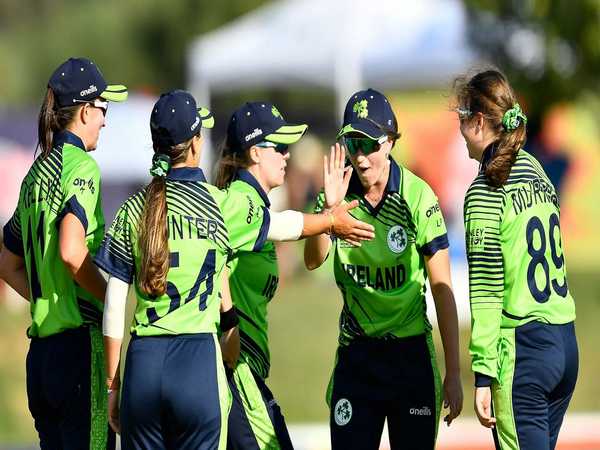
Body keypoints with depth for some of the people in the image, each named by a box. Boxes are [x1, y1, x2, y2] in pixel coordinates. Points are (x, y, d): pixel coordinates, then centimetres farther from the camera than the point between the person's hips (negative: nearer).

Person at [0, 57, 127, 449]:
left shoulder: (35, 174, 17)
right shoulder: (81, 165, -9)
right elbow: (72, 252, -23)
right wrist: (114, 301, -11)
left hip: (40, 346, 9)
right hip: (80, 341, -9)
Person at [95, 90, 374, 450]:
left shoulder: (133, 210, 4)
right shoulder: (223, 205, -1)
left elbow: (115, 305, 5)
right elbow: (281, 225, 17)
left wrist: (113, 382, 12)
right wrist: (333, 221, 38)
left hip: (143, 364, 2)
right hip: (198, 363, -2)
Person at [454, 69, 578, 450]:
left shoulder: (486, 191, -10)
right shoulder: (536, 171, 11)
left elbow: (486, 292, -13)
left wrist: (484, 375, -14)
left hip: (523, 347, -7)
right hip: (566, 344, 7)